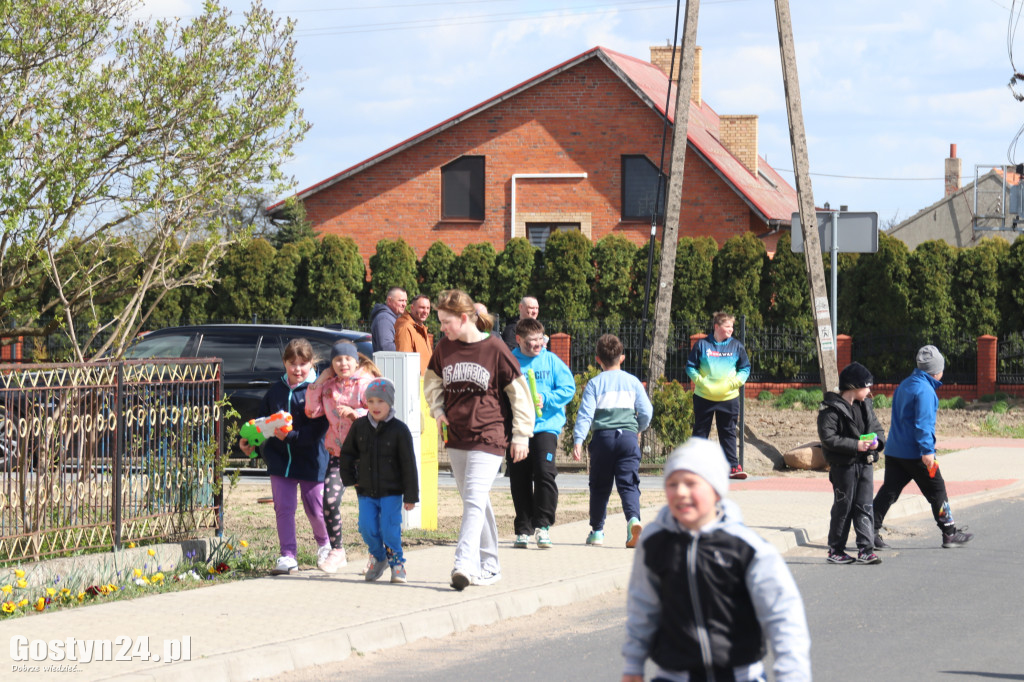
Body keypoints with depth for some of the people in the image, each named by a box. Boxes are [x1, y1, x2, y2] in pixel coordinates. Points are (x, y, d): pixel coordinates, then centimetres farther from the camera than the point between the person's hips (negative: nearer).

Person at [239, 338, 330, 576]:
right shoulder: (276, 391, 6)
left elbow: (319, 429, -18)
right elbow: (262, 419, 15)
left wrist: (291, 436, -27)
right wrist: (248, 438, -1)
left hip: (311, 460, -4)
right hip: (280, 459, 4)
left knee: (315, 509, 8)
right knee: (283, 507, -3)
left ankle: (324, 544, 36)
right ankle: (288, 556, 2)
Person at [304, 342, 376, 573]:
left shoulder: (366, 384, -5)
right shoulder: (328, 385, 10)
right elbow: (312, 411, 9)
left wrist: (354, 413, -26)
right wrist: (318, 383, 2)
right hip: (337, 451, 4)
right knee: (330, 500, -9)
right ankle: (336, 551, 6)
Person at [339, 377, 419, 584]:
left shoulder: (399, 429, -8)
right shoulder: (359, 426, 2)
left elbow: (408, 464, -6)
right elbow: (347, 454, 16)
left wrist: (411, 496, -6)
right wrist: (349, 479, 7)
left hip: (391, 493, -3)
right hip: (366, 492, 3)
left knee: (390, 531, -9)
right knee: (368, 529, -1)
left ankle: (397, 563, 13)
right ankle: (378, 558, 25)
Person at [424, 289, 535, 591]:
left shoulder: (494, 348, -9)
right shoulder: (444, 348, 4)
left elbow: (519, 392, -3)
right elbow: (432, 381, 21)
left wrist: (521, 435, -3)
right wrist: (438, 409, 2)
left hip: (488, 437, -6)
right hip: (456, 437, 6)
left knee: (474, 499, -17)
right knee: (475, 502, 13)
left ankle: (465, 563, -25)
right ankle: (489, 565, 22)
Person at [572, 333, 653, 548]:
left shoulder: (595, 383, 4)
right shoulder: (633, 382, 9)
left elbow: (585, 414, -4)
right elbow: (646, 412, 9)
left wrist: (578, 440, -9)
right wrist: (638, 429, 28)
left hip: (603, 436, -1)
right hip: (628, 436, 1)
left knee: (600, 486, 11)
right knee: (628, 484, -3)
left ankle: (597, 530, 17)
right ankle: (633, 519, -29)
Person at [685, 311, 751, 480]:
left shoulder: (736, 346, 5)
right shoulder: (702, 345, 1)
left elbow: (745, 368, 10)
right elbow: (690, 367, 5)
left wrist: (736, 381, -7)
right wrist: (700, 381, -10)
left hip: (728, 397, 1)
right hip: (703, 397, -1)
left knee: (728, 433, 2)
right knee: (700, 432, 4)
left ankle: (733, 466, 3)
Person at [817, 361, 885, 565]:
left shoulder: (865, 406, 12)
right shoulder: (831, 409, -11)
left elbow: (877, 428, 19)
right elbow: (828, 438, -17)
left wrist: (877, 441, -5)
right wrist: (855, 445, -22)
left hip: (865, 464, 6)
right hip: (843, 466, -6)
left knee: (865, 506, 2)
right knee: (843, 508, 1)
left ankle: (866, 549, 3)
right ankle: (835, 550, 12)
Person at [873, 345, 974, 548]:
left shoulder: (904, 385, 15)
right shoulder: (925, 390, -14)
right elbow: (923, 423, -21)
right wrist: (927, 451, -23)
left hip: (894, 451, 8)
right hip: (915, 453, -8)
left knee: (889, 491, 5)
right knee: (937, 491, 4)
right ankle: (950, 534, 12)